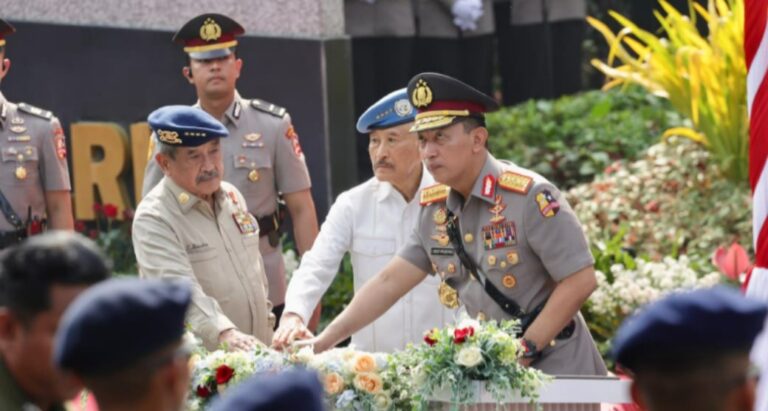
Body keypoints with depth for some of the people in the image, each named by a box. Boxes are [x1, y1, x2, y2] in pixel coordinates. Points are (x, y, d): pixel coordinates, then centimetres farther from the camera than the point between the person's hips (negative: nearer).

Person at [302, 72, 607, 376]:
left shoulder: (530, 196, -16)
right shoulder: (434, 210, 4)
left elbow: (580, 280, -16)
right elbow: (390, 281, 8)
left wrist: (526, 349, -17)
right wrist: (324, 341, 2)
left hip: (554, 368, -6)